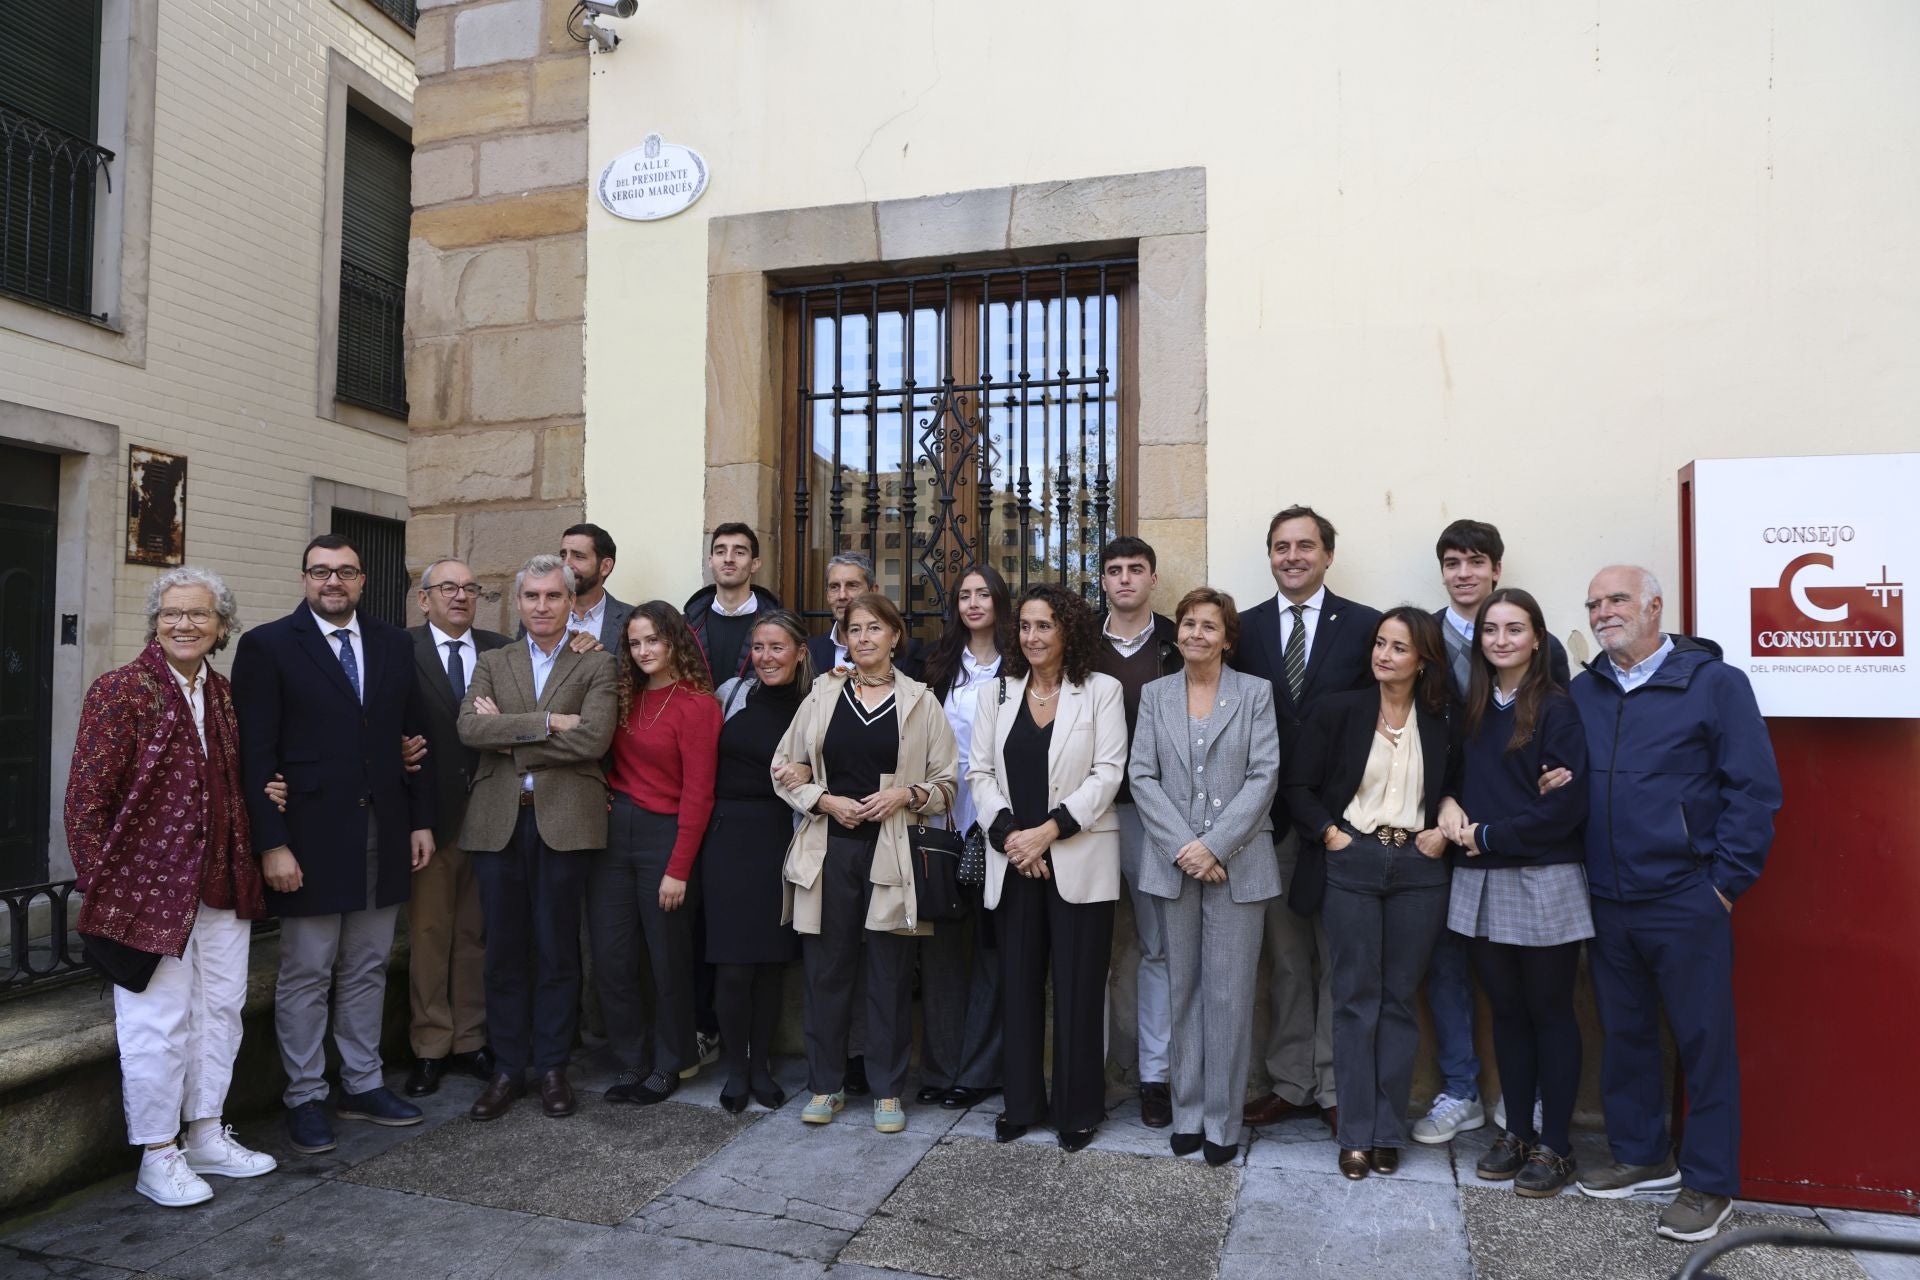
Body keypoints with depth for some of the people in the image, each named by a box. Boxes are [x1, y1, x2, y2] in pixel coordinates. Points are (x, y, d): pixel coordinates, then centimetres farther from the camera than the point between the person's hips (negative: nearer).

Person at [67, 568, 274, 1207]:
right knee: (158, 1022, 2)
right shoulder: (120, 691, -9)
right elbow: (87, 800, -9)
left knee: (221, 1009, 13)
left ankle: (207, 1136, 29)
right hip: (150, 885, -6)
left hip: (221, 884, 6)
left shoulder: (224, 695, 9)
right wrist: (102, 886, -10)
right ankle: (157, 1158, 17)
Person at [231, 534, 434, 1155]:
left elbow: (415, 737, 11)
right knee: (306, 975, 7)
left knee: (368, 969, 14)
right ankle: (305, 1098, 21)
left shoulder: (393, 644, 9)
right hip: (310, 839, -4)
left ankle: (363, 1084, 27)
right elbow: (255, 754, -8)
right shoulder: (267, 646, -4)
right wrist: (272, 844, -14)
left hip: (384, 835, 4)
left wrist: (421, 820, 7)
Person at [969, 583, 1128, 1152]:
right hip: (1012, 862, 3)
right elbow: (979, 772, 6)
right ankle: (1023, 1101, 24)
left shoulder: (1101, 691, 0)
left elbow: (1107, 774, -7)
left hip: (1079, 862, -3)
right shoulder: (997, 694, 10)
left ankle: (1078, 1109, 18)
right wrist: (1008, 833, -9)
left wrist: (1049, 829, -15)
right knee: (1019, 984, 10)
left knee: (1078, 987, 3)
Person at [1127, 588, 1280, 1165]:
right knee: (1184, 989, 9)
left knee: (1229, 994, 0)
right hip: (1174, 861, 2)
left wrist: (1214, 845, -13)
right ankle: (1187, 1112, 20)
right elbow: (1142, 776, 2)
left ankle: (1222, 1120, 12)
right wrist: (1181, 846, -10)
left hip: (1237, 863, -2)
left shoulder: (1256, 693, 3)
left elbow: (1264, 777, -5)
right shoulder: (1155, 695, 9)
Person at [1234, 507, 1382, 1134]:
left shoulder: (1366, 626, 0)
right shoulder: (1245, 628, 7)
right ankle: (1289, 1082, 23)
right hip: (1270, 819, 2)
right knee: (1283, 960, 11)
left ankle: (1335, 1088, 18)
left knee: (1339, 960, 6)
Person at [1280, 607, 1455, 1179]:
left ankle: (1388, 1131, 17)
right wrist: (1330, 834, -9)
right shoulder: (1338, 710, 0)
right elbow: (1298, 787, 1)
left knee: (1399, 1000, 7)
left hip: (1417, 867, 2)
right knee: (1356, 998, 2)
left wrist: (1444, 830, -2)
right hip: (1352, 861, -1)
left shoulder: (1441, 724, 5)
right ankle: (1356, 1134, 10)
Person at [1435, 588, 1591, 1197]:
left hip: (1544, 884, -5)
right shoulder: (1471, 709, 10)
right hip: (1481, 884, 5)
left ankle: (1555, 1145, 17)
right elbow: (1452, 774, 19)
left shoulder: (1557, 709, -8)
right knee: (1506, 1010, 13)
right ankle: (1516, 1132, 25)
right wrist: (1449, 803, -3)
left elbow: (1566, 805, -14)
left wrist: (1487, 834, -11)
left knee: (1549, 1012, 6)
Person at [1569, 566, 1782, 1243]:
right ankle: (1641, 1155, 30)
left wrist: (1727, 880, -10)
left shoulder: (1715, 683, -5)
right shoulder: (1583, 692, 8)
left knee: (1704, 1040, 5)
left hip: (1685, 901, -5)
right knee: (1624, 1033, 14)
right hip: (1606, 903, 5)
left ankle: (1709, 1182, 18)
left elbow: (1756, 790, -7)